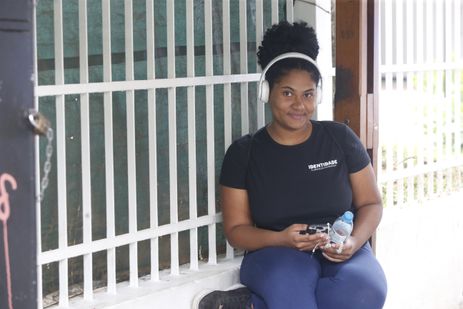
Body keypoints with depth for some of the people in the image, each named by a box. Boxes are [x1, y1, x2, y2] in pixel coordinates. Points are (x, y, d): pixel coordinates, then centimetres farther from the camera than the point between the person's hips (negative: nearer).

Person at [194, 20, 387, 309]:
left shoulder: (340, 138, 5)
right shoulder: (243, 152, 3)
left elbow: (371, 203, 9)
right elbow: (236, 229, 2)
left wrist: (354, 241, -13)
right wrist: (281, 239, -19)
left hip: (340, 255, 3)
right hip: (277, 255, -3)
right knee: (289, 282, -42)